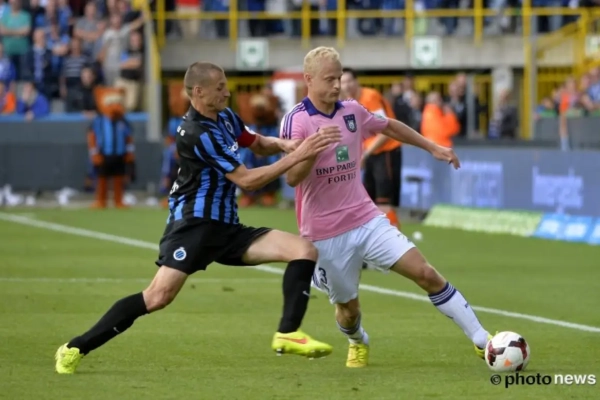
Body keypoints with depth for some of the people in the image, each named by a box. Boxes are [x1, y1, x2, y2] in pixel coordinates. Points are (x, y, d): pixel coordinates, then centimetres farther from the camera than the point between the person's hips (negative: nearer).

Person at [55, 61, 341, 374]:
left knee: (305, 250, -6)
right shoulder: (197, 134, -17)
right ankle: (76, 348, -14)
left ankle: (288, 334, -11)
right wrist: (297, 157, -19)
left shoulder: (225, 117, 10)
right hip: (193, 225, -8)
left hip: (227, 229, 9)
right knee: (159, 296, -23)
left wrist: (282, 145, 2)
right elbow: (247, 180, -18)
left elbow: (257, 144, 26)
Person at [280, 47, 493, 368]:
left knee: (425, 273, -9)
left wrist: (433, 148, 27)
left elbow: (389, 127, 24)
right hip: (325, 234, -4)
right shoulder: (297, 120, -13)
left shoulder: (352, 112, 4)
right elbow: (292, 177, -20)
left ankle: (482, 341, -6)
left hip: (366, 219, 4)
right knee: (348, 307, 7)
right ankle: (358, 343, 44)